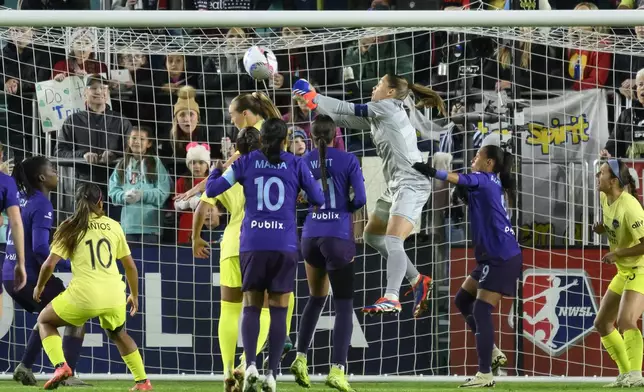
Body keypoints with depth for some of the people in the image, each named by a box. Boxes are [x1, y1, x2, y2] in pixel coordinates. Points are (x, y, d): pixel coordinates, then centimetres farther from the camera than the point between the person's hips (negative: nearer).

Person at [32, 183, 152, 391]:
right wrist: (134, 295, 28)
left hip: (84, 296, -3)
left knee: (45, 321, 20)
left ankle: (60, 366, -2)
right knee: (117, 333, 33)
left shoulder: (70, 227, 3)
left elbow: (50, 264, -2)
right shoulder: (114, 226, 10)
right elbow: (130, 266, 14)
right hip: (114, 296, 3)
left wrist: (39, 287, 16)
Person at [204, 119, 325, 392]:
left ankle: (250, 364, -14)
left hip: (252, 245, 1)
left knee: (251, 307, 8)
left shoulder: (246, 162, 4)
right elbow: (319, 200, 6)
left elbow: (211, 190, 7)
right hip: (284, 246, -1)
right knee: (278, 310, 5)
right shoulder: (296, 165, 2)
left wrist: (215, 171, 27)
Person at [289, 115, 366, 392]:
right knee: (344, 305, 0)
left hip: (311, 236, 4)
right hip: (338, 238, -4)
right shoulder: (348, 160, -5)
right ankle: (337, 370, -11)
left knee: (316, 297, 22)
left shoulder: (304, 163, 4)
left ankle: (300, 358, 9)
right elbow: (360, 198, -10)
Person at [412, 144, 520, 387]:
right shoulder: (492, 184, 18)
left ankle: (485, 375, -10)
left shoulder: (485, 180, -8)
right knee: (463, 300, 15)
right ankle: (492, 353, 16)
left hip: (502, 258, -10)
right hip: (493, 257, 10)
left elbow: (463, 180, -24)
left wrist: (433, 173, -32)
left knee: (481, 311, -10)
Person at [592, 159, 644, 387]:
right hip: (624, 272, 10)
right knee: (602, 323, 12)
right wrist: (602, 227, 2)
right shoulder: (605, 198, 1)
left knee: (625, 320, -28)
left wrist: (617, 253, -25)